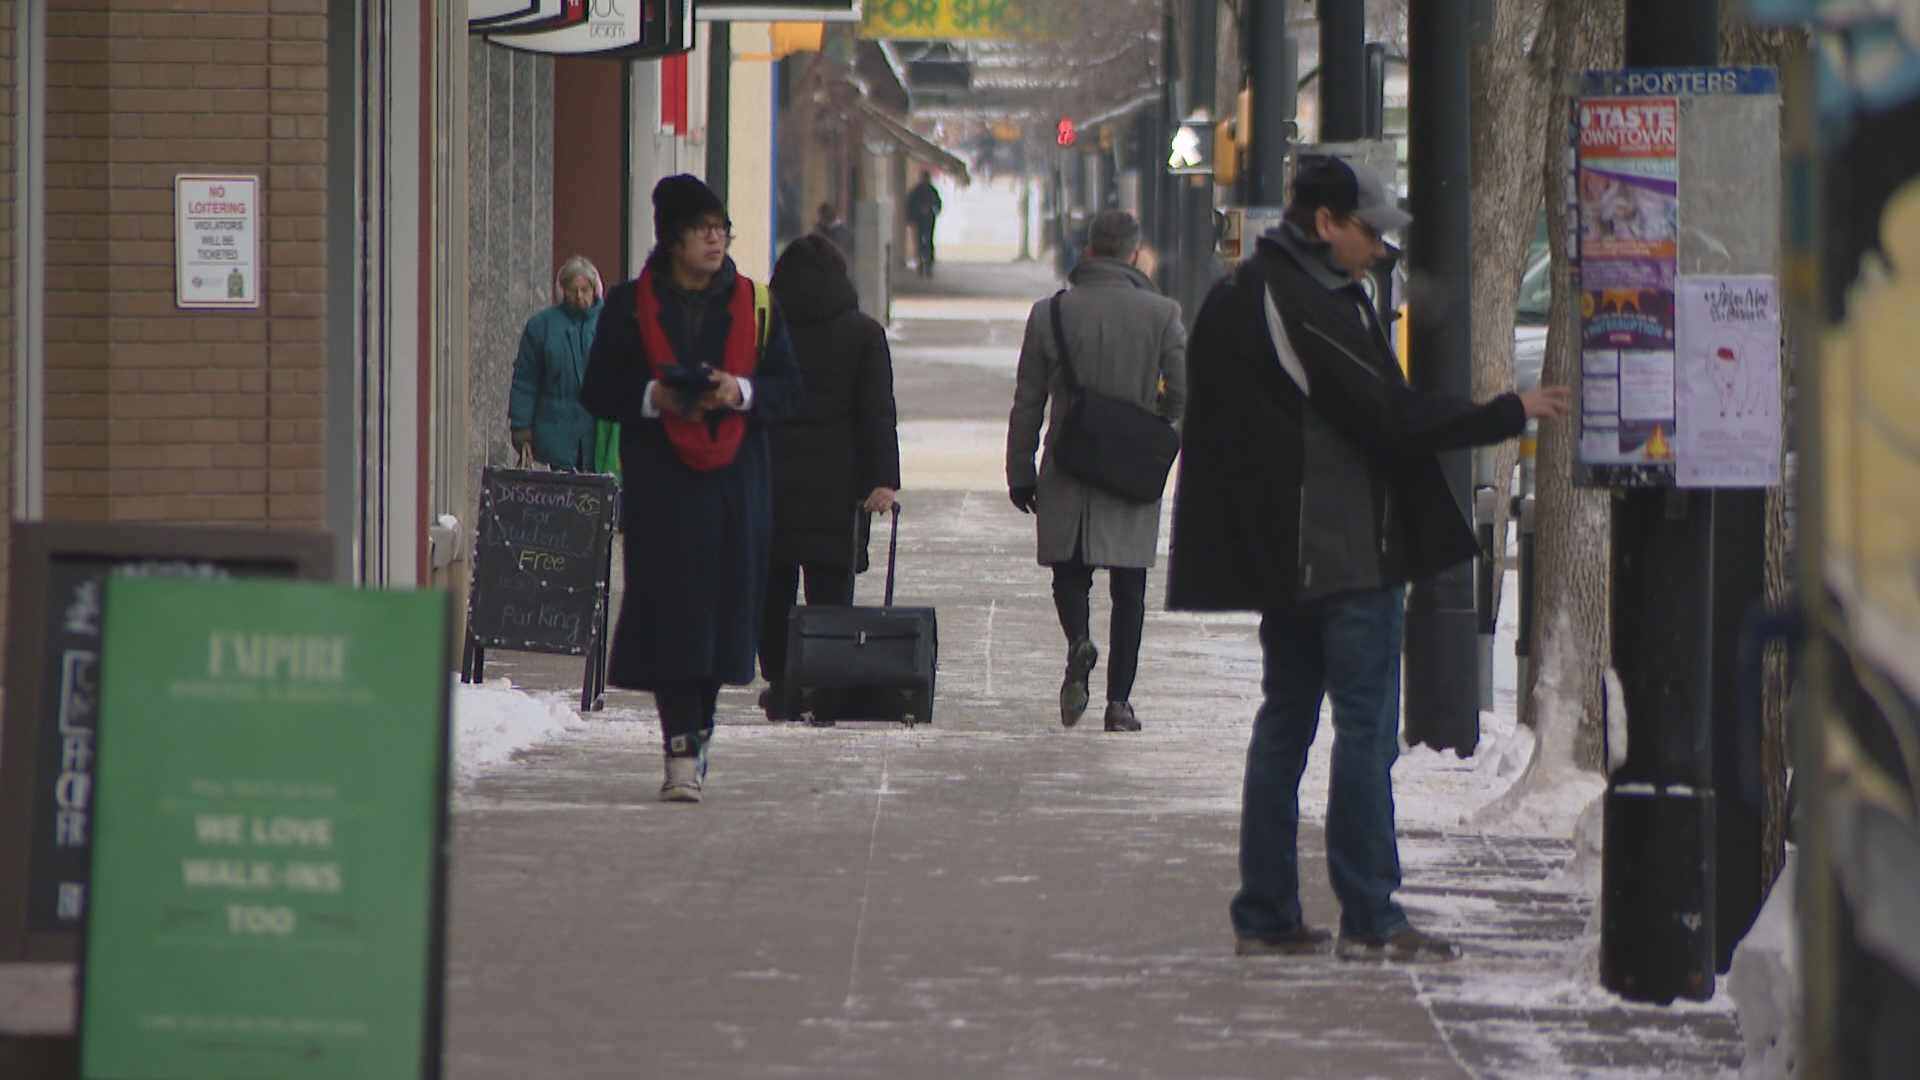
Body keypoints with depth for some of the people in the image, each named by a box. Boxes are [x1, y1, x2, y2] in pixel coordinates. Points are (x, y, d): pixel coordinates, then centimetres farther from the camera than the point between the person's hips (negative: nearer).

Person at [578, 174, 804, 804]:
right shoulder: (630, 308, 5)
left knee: (722, 606, 4)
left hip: (734, 485, 2)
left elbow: (788, 389, 8)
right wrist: (655, 398, -15)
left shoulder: (753, 306, 10)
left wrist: (741, 392, -12)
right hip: (659, 485, -2)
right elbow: (599, 392, 3)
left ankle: (696, 727, 21)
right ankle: (683, 750, -13)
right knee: (669, 608, -10)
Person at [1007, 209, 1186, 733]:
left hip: (1067, 473, 0)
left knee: (1070, 572, 14)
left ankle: (1078, 641, -16)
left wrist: (1020, 473, 9)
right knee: (1128, 590, 6)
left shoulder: (1050, 313, -2)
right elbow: (1184, 389, -6)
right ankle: (1119, 700, 2)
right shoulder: (1160, 314, -4)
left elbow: (1027, 403, 2)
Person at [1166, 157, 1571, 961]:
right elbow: (1392, 417, -18)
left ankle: (1265, 915, 14)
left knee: (1285, 721, 13)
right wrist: (1511, 413, -10)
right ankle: (1368, 918, -7)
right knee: (1366, 727, -6)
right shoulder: (1314, 306, -16)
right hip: (1347, 554, -9)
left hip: (1281, 558, 9)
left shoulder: (1234, 300, 13)